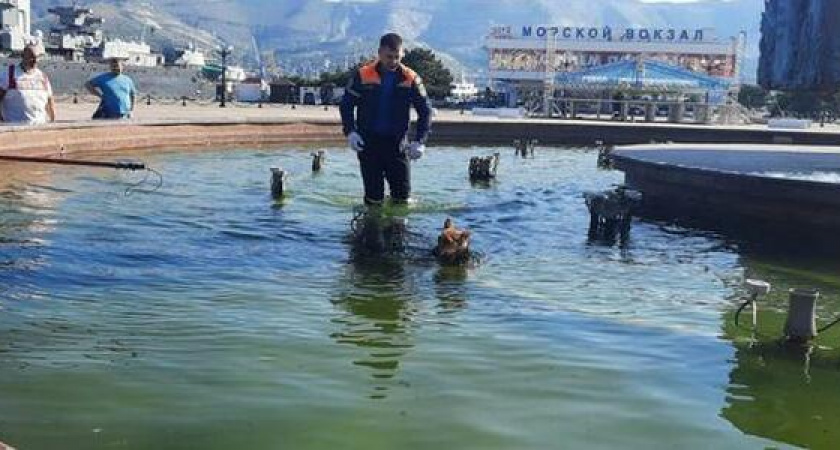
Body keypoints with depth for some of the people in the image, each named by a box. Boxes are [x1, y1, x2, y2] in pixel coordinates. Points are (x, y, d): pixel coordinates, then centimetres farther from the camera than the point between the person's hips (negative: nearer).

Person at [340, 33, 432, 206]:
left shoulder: (411, 79, -3)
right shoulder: (363, 75, -5)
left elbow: (425, 111, 2)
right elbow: (346, 105, 4)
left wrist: (420, 141, -9)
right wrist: (350, 132, -11)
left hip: (397, 143, 1)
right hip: (368, 143, -1)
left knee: (403, 195, 2)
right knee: (374, 197, 1)